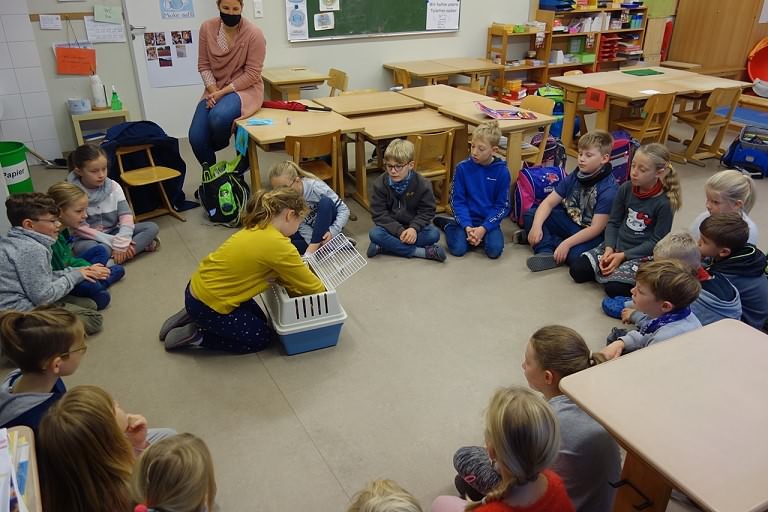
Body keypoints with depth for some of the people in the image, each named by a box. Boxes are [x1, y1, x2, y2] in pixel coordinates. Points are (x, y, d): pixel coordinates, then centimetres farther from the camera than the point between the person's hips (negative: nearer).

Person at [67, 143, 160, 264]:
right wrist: (113, 242, -24)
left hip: (114, 233, 4)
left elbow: (126, 215, -12)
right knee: (89, 248, -40)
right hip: (89, 239, -4)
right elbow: (81, 229, -17)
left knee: (152, 227, -16)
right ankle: (140, 245, -23)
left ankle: (113, 260, -29)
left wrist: (120, 242, -29)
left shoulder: (113, 186, -5)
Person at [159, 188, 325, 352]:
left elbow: (281, 274, 11)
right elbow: (308, 285, -13)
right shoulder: (278, 244, -26)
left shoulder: (258, 229, 2)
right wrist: (324, 293, 6)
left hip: (201, 288, 9)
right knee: (263, 337, 8)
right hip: (206, 304, -9)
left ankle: (193, 316, 21)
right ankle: (196, 336, 6)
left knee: (259, 320, 22)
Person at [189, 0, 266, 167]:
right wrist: (213, 91, -13)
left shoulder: (254, 33, -12)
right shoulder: (207, 28, -1)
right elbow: (203, 64, 3)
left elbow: (252, 74, -13)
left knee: (218, 117, -36)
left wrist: (223, 92, -18)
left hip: (245, 89, -4)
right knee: (196, 137, -14)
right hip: (215, 90, 4)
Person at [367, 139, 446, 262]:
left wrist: (414, 228, -26)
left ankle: (383, 247, -27)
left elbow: (427, 211, -7)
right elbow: (379, 214, -13)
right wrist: (399, 231, -25)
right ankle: (423, 251, -30)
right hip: (391, 227, 0)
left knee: (434, 234, -27)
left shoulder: (422, 184, -12)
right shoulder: (380, 184, -12)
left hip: (413, 226, 0)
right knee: (374, 233, -30)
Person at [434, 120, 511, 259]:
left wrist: (484, 228, -18)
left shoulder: (502, 171, -8)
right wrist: (467, 226, -18)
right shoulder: (463, 168, -8)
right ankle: (448, 225, 12)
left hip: (489, 220, 0)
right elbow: (457, 201, -5)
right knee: (458, 249, -19)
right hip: (467, 218, 0)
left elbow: (503, 206, -6)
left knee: (495, 250, -24)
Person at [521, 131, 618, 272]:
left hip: (591, 235, -6)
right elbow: (549, 203, -4)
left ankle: (547, 240, -12)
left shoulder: (609, 189, -21)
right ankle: (546, 251, -23)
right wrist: (537, 226, -21)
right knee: (530, 214, -7)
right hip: (569, 222, 7)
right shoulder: (574, 176, -2)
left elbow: (596, 228, -24)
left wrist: (566, 243, -32)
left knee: (575, 254, -37)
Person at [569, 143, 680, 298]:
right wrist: (609, 249, -12)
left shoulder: (664, 203, -17)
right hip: (617, 245, 5)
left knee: (614, 288, -25)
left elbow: (656, 241, -13)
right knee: (577, 270, -9)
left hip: (642, 254, -5)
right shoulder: (626, 189, -4)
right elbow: (613, 223, 3)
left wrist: (623, 256, -18)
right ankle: (613, 271, 10)